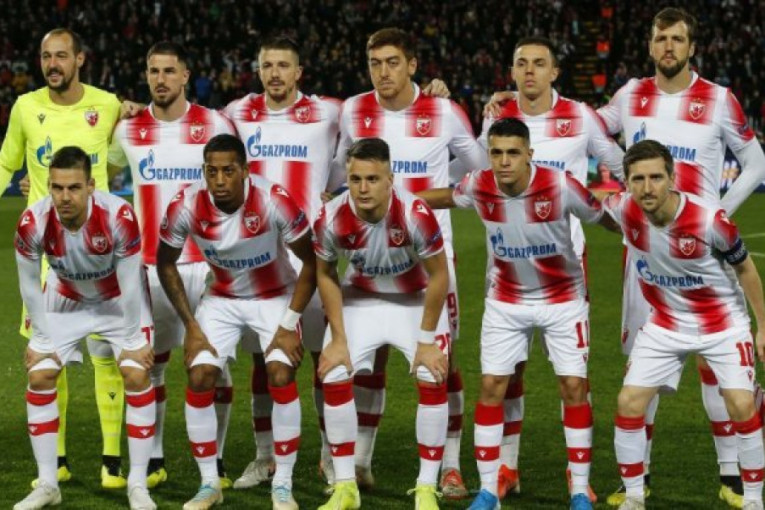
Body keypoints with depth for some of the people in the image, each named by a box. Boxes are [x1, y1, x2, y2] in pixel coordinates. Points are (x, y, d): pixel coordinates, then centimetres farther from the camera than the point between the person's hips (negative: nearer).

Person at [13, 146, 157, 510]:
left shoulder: (119, 216, -37)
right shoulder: (33, 223, -30)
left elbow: (131, 283, -24)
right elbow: (29, 283, -13)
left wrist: (133, 339, -16)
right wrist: (41, 337, -8)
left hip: (119, 299, -2)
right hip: (65, 299, 2)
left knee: (137, 374, -13)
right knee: (39, 376, -5)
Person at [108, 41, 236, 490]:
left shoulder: (216, 125, -3)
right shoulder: (129, 131, 5)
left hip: (207, 262, -2)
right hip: (150, 265, 2)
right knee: (151, 363, 6)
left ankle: (216, 461, 10)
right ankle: (155, 460, 17)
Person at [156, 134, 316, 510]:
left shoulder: (274, 200, -29)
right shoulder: (186, 206, -23)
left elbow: (311, 261, -16)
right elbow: (165, 264, -5)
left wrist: (290, 325, -18)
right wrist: (191, 327, -9)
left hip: (276, 296, -2)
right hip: (221, 299, 2)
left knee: (281, 376, -20)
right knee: (199, 377, -12)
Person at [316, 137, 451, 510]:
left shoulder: (415, 214, -33)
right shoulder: (331, 218, -25)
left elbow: (438, 275, -19)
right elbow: (326, 275, -7)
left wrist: (426, 340, -16)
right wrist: (338, 339, -8)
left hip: (416, 299, -2)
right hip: (361, 298, 2)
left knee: (433, 378, -16)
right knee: (334, 377, -10)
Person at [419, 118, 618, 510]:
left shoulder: (560, 186, -24)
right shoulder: (479, 186, -15)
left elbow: (608, 220, -11)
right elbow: (445, 197, 6)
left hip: (562, 298, -2)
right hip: (505, 301, 2)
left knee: (574, 387, -5)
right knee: (491, 387, -2)